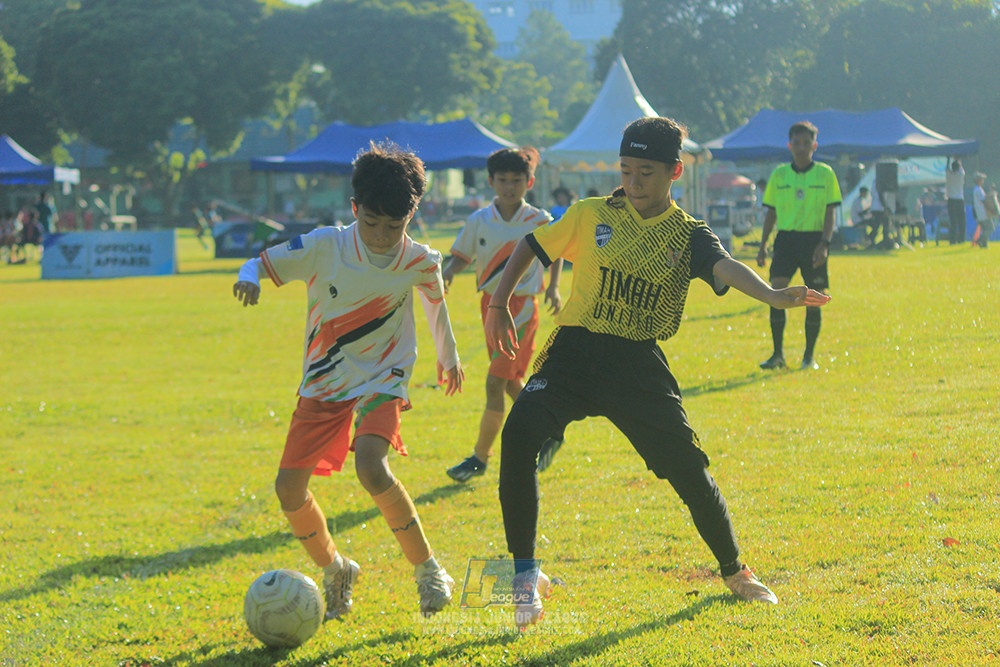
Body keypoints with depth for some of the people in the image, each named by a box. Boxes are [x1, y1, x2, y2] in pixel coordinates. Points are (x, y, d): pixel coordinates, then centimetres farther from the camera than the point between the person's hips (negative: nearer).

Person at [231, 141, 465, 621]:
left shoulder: (419, 262, -11)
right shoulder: (324, 247, -14)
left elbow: (435, 301, 12)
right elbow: (261, 263, -7)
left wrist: (448, 356, 27)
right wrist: (248, 279, -32)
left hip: (381, 380, -2)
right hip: (322, 384, 3)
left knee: (371, 469, -29)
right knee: (289, 488, -5)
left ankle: (428, 569, -11)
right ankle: (334, 570, 23)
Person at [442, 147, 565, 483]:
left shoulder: (539, 221, -5)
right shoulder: (479, 221, 0)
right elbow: (461, 256, 6)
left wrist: (553, 286, -4)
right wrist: (447, 274, -15)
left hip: (522, 306, -5)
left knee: (496, 382, -11)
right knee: (511, 383, 14)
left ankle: (480, 457, -2)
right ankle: (550, 434, 34)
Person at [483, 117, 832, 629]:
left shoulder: (688, 236, 3)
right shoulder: (592, 216, 6)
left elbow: (726, 268, -17)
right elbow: (531, 246, 19)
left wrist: (773, 296, -38)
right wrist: (499, 303, 9)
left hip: (639, 365, 0)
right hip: (575, 353, 0)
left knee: (688, 468, -2)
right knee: (519, 434, -25)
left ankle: (734, 572, 25)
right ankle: (525, 574, -14)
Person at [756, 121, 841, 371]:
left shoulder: (825, 174, 2)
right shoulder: (779, 174, 8)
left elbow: (830, 212, 0)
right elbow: (771, 212, 13)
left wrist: (824, 244, -12)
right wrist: (763, 245, 7)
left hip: (813, 239, -1)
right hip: (786, 238, 1)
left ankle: (809, 356, 13)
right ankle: (777, 354, -6)